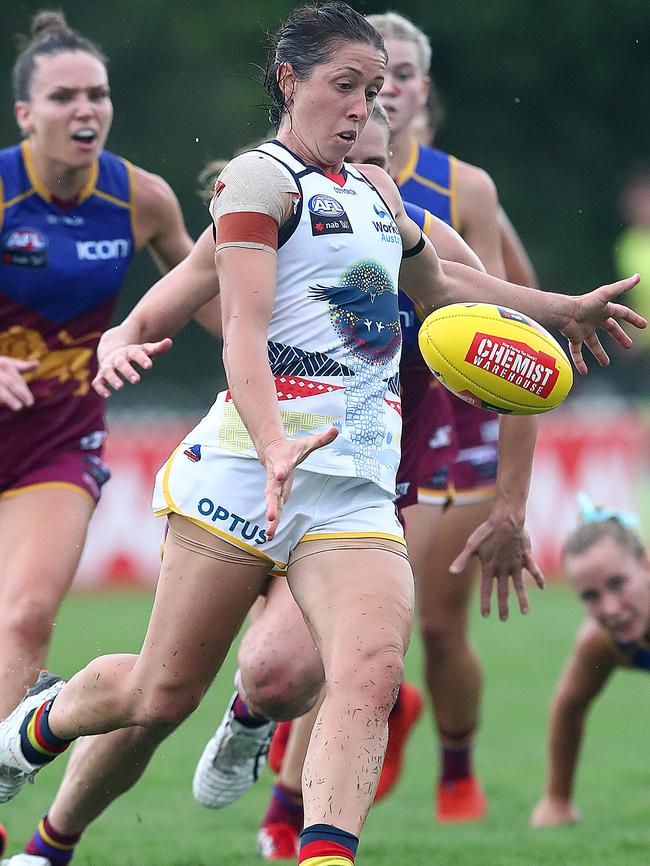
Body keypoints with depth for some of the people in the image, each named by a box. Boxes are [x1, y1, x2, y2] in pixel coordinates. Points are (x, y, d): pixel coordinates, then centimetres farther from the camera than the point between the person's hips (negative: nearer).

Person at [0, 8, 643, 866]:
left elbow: (439, 282, 44)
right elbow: (242, 329, -17)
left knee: (371, 673, -21)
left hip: (358, 487, 6)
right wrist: (274, 447, -33)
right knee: (163, 692, 2)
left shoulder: (374, 190, 22)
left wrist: (564, 309, 44)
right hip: (250, 465, -6)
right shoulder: (261, 178, -3)